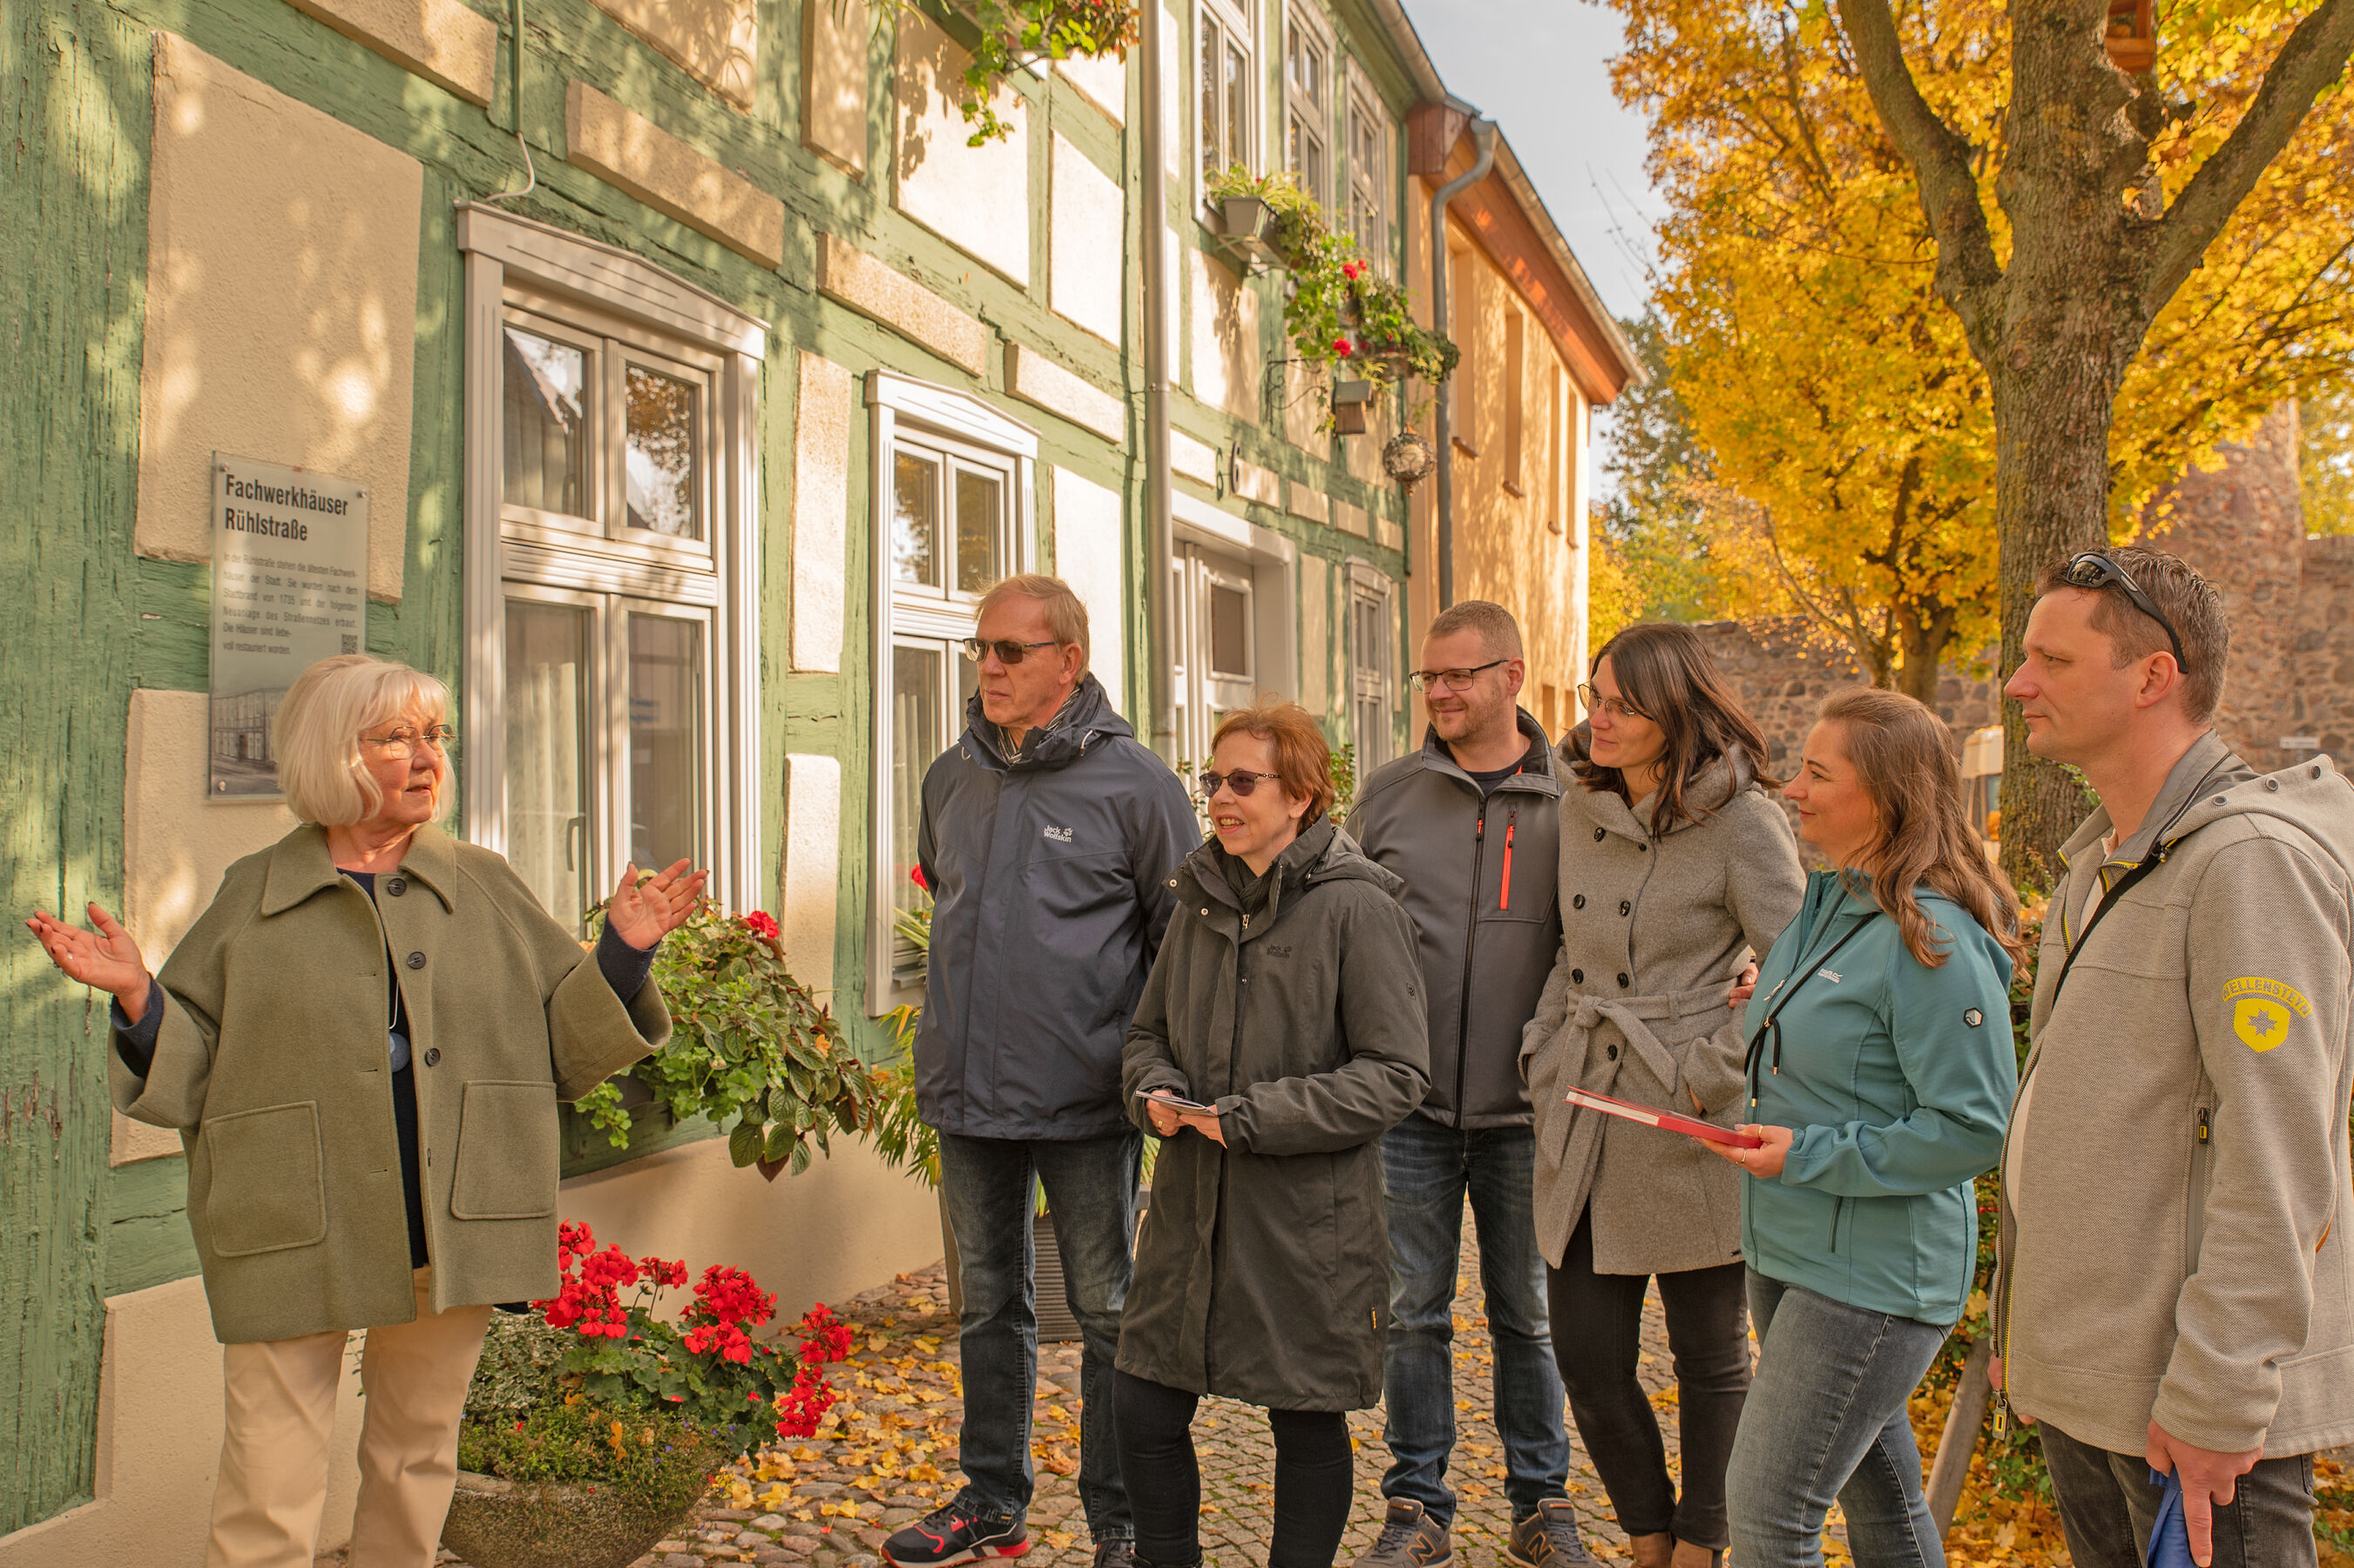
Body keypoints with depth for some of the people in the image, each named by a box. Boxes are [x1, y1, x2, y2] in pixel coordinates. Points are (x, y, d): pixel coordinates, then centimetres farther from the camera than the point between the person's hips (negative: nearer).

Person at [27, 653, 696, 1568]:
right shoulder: (252, 897, 5)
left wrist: (624, 950, -6)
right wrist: (136, 999, -13)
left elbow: (566, 1047, 8)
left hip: (450, 1234, 2)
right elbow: (188, 1072, 5)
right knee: (270, 1490, -1)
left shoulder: (486, 891, 8)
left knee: (417, 1458, 14)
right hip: (293, 1242, -2)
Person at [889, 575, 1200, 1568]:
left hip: (1085, 1100, -5)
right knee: (991, 1301, 17)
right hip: (967, 1094, 6)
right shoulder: (953, 777, 8)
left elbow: (1183, 944, -3)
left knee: (1106, 1310, 6)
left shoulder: (1132, 783, -9)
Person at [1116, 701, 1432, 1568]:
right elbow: (1148, 1030, 19)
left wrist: (1253, 1118, -17)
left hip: (1307, 1218, -5)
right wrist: (1154, 1091, -4)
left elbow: (1396, 1073, -13)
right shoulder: (1201, 899, 8)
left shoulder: (1357, 907, -10)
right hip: (1192, 1204, 5)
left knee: (1308, 1428, 9)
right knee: (1145, 1412, 8)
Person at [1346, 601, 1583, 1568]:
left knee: (1526, 1314, 13)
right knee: (1413, 1312, 8)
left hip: (1522, 1112, -1)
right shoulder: (1387, 797, 3)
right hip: (1408, 1105, 1)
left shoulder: (1569, 802, -1)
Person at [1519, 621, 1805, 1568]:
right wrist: (1546, 1051, 10)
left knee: (1710, 1360, 11)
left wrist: (1709, 1079, -14)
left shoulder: (1741, 819, -11)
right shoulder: (1579, 809, 8)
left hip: (1690, 1133, -5)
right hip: (1582, 1115, 6)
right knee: (1587, 1360, 9)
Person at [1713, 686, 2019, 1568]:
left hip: (1874, 1274, -9)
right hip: (1789, 1251, 9)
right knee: (1876, 1491, 22)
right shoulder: (1827, 905, 7)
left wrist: (1810, 1158, -21)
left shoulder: (1934, 940, -21)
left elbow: (1976, 1128, -22)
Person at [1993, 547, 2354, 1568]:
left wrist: (2216, 1397, -21)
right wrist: (2018, 1326, 17)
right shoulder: (2097, 862, 13)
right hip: (2081, 1381, 9)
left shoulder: (2253, 859, -16)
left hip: (2192, 1410, -8)